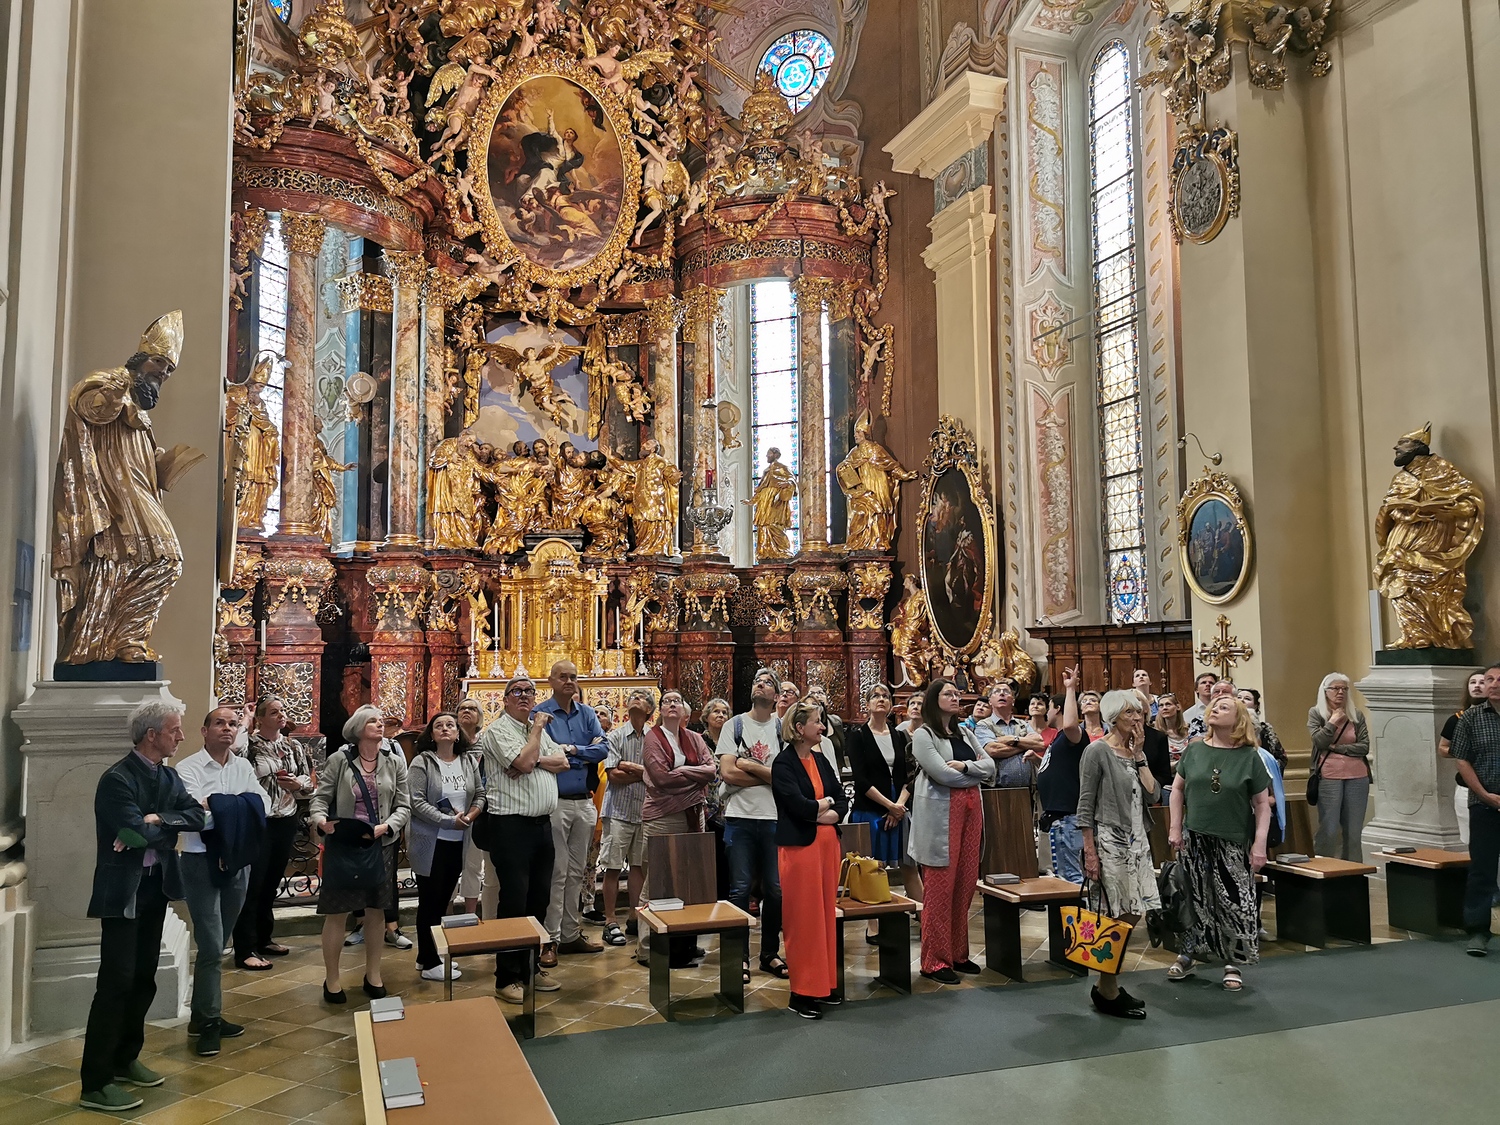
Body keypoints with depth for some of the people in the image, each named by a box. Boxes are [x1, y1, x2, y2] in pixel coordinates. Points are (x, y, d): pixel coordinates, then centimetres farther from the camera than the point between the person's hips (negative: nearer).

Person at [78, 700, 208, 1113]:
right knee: (116, 982, -6)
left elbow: (198, 817, -2)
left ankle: (125, 1058, 29)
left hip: (156, 886, 8)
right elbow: (137, 831, -25)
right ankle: (95, 1083, 1)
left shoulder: (169, 776, 8)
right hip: (123, 890, -8)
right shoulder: (117, 779, -16)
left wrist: (157, 821, -16)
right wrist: (171, 823, -7)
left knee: (144, 979, 15)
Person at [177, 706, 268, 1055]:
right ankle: (209, 1021, 7)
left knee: (217, 944, 15)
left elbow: (262, 807, -3)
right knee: (211, 946, -6)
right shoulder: (189, 768, -7)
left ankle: (203, 1014, 26)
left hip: (237, 862, 5)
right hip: (201, 861, -5)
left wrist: (216, 807, -15)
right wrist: (237, 808, -12)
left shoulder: (244, 767, 9)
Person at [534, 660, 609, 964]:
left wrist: (571, 749, -11)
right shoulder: (540, 715, -5)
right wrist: (586, 752, -9)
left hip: (584, 802, 5)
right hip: (555, 802, -5)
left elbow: (603, 749, -1)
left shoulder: (588, 714, 10)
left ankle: (571, 934, 23)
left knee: (576, 872, 13)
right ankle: (550, 939, 6)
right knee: (556, 873, -3)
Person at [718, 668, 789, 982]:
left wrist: (748, 765, -9)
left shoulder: (783, 728, 5)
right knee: (740, 888, 2)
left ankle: (770, 953, 21)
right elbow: (727, 772, -8)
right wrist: (769, 775, -6)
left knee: (776, 888, 7)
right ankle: (739, 955, 13)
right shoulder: (734, 725, 3)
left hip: (774, 818, 1)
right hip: (740, 817, -1)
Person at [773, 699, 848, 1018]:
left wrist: (832, 814, -12)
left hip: (828, 843, 7)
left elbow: (842, 801, 8)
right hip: (799, 845, -7)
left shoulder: (821, 761, 12)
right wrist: (825, 804, -3)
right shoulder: (783, 764, -9)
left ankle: (824, 984, 21)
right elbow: (798, 804, -20)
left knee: (826, 914, 10)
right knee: (803, 919, -2)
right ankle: (802, 993, 7)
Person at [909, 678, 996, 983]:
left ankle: (958, 953, 20)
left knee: (965, 886, 8)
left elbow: (990, 766, 8)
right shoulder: (923, 735, -4)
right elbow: (943, 774, -15)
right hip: (940, 815, -7)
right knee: (939, 889, -4)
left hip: (969, 812, 7)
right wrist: (976, 771, -2)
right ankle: (934, 961, 3)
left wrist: (963, 766, -10)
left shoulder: (965, 735, 18)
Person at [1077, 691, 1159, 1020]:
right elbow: (1086, 806, -11)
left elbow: (1153, 795, 1)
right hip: (1109, 841, -8)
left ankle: (1108, 985, 22)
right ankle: (1107, 994, 8)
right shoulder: (1098, 751, -9)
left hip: (1137, 841, 8)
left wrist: (1139, 756, -3)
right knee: (1118, 918, -5)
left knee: (1132, 914, 9)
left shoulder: (1137, 752, 13)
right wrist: (1089, 852, -15)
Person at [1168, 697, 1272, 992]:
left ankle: (1232, 965, 13)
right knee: (1197, 900, 10)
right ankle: (1187, 955, 22)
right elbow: (1178, 788, 9)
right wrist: (1175, 828, 4)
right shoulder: (1194, 750, 2)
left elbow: (1262, 803, -3)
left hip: (1233, 843, -2)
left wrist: (1260, 845, -8)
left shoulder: (1249, 757, -4)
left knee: (1236, 904, -1)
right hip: (1195, 839, 2)